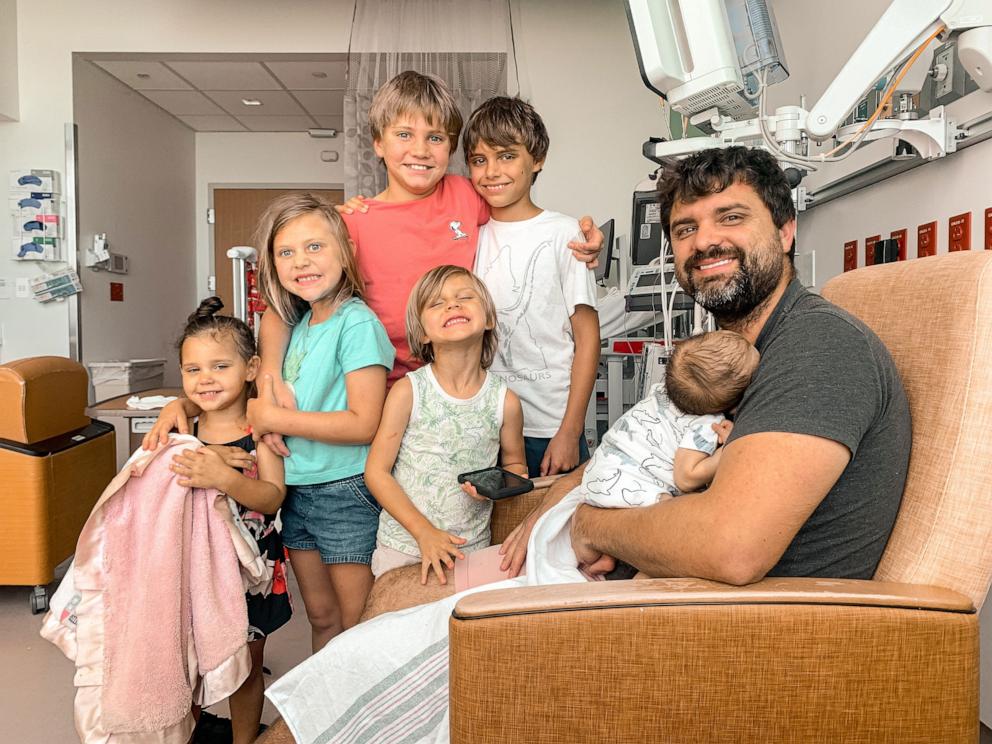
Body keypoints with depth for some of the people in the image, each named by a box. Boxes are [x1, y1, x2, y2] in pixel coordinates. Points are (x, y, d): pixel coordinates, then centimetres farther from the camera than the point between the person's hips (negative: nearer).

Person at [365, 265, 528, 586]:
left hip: (470, 551, 1)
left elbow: (515, 464, 10)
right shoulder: (408, 391, -12)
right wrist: (424, 532, -15)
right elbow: (376, 471, -8)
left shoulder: (505, 401, -7)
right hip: (403, 546, -1)